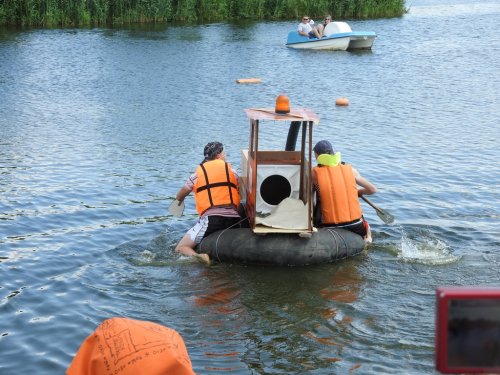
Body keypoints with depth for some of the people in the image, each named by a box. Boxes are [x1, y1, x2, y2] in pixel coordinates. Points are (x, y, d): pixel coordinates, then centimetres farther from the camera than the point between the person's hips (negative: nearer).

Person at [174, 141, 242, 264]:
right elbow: (240, 192, 20)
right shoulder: (231, 171, 14)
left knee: (181, 248, 4)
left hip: (211, 218, -2)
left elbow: (179, 197, 21)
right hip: (233, 218, 2)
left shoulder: (198, 173, 11)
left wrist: (179, 201, 45)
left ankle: (197, 256, -25)